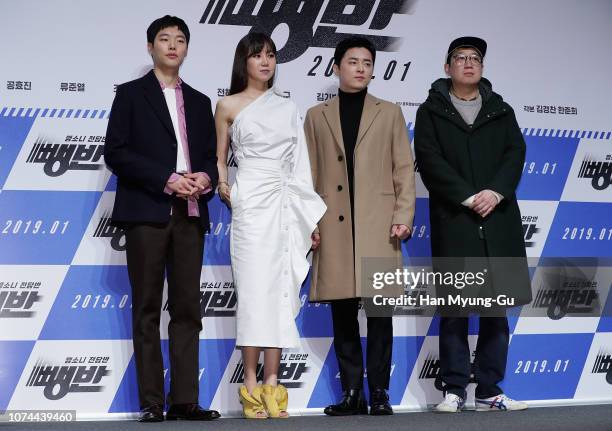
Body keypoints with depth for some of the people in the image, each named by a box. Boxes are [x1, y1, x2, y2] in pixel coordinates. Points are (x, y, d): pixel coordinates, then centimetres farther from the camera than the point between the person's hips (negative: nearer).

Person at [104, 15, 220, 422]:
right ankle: (151, 402, 0)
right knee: (147, 309, -2)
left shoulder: (199, 102, 19)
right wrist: (166, 179, -14)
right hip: (147, 211, -4)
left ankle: (184, 400, 3)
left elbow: (211, 156, 19)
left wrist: (205, 178, -5)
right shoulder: (131, 94, 6)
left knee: (187, 309, 1)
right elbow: (116, 153, -4)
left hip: (190, 213, 4)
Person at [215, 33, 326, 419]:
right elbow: (219, 158, 11)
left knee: (280, 290, -1)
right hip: (251, 202, -3)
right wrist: (222, 184, -9)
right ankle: (251, 387, -5)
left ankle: (272, 385, 1)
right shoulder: (229, 106, 7)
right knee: (255, 289, -8)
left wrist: (311, 219, 8)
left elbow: (300, 165, 13)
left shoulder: (288, 108, 15)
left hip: (286, 204, 3)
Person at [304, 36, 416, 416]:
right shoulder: (317, 116, 13)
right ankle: (352, 392, 8)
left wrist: (404, 216, -4)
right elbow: (309, 175, 10)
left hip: (378, 225, -1)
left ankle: (379, 392, 3)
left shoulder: (389, 113, 13)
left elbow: (404, 169, 7)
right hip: (334, 227, 1)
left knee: (379, 308, -3)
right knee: (343, 311, 2)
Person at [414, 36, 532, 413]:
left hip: (499, 222, 3)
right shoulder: (431, 112, 8)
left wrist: (496, 192, -12)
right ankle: (454, 390, 5)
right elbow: (429, 159, -4)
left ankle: (490, 391, 8)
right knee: (454, 308, -1)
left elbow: (516, 152, 6)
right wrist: (468, 197, -14)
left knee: (498, 307, 2)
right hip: (453, 222, -3)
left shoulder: (501, 111, 17)